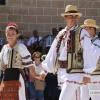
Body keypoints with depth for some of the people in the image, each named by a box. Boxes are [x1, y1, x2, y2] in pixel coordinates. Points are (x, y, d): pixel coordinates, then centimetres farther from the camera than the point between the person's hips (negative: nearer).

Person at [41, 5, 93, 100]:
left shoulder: (82, 33, -4)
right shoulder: (60, 34, 13)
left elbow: (87, 53, -9)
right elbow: (52, 52, 15)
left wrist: (86, 73, -14)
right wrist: (45, 70, 12)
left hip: (73, 72, -6)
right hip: (61, 72, 6)